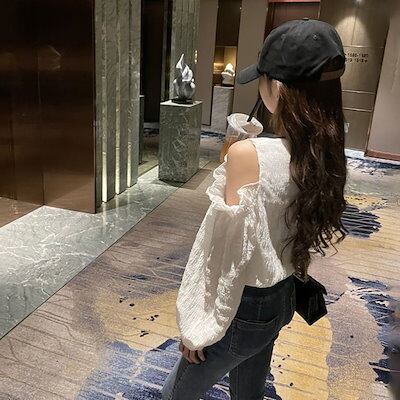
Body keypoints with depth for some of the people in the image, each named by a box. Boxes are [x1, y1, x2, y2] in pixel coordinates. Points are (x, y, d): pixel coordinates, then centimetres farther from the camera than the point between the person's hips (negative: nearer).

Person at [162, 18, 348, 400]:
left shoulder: (248, 154, -30)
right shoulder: (325, 155, -7)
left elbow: (228, 253, -23)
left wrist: (199, 326, -9)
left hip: (240, 308, -7)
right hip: (280, 301, 7)